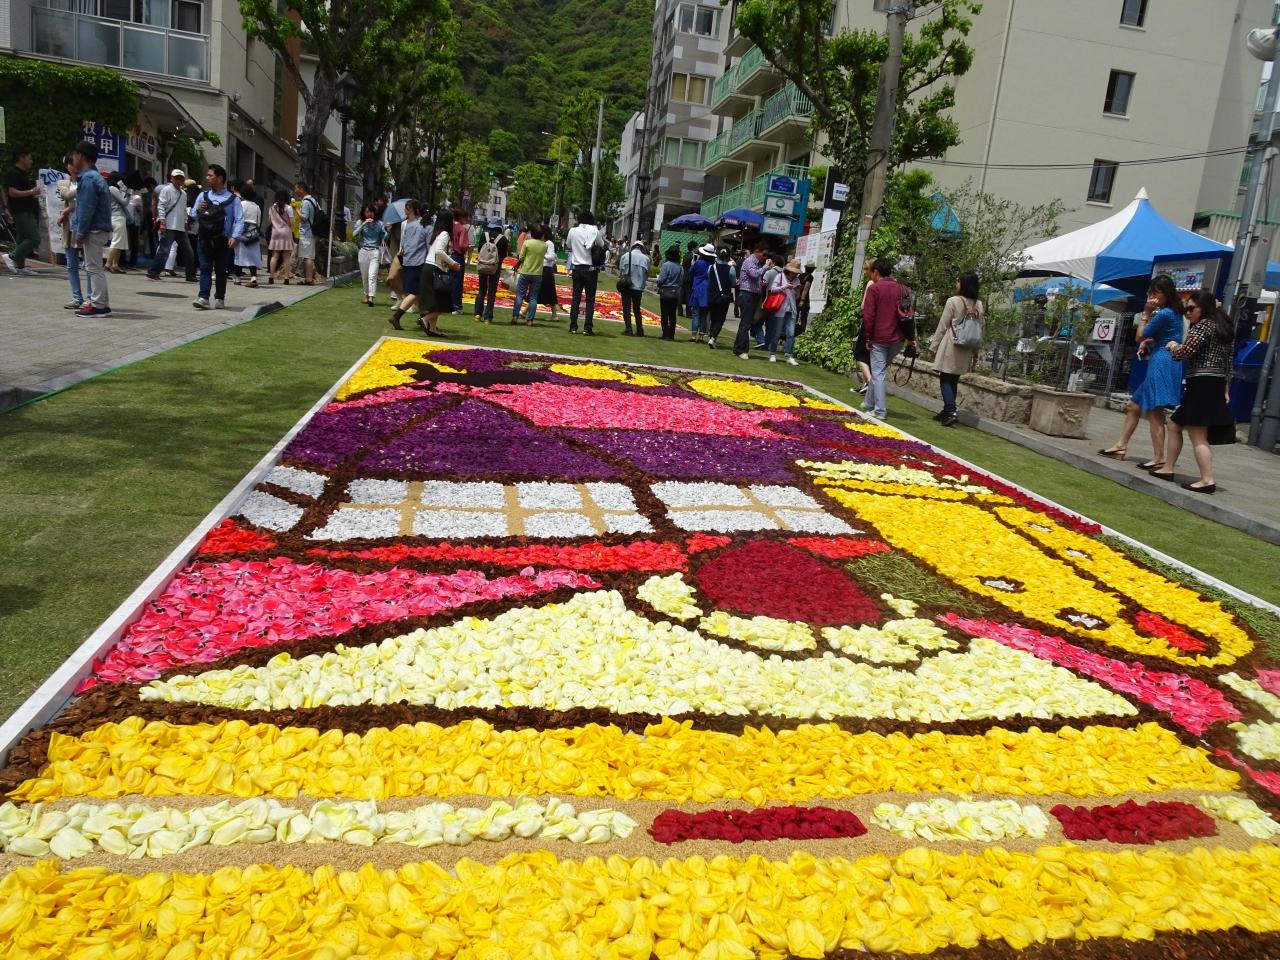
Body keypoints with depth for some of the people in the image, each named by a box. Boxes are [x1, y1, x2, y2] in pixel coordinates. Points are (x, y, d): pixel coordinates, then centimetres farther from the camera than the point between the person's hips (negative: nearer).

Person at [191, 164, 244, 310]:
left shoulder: (233, 199, 0)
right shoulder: (203, 195, 11)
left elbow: (239, 220, -5)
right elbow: (193, 215, 16)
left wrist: (235, 237, -17)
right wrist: (198, 210, -6)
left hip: (222, 241, -2)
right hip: (205, 239, 2)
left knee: (220, 270, 7)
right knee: (205, 269, -4)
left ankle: (219, 298, 18)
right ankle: (203, 298, -10)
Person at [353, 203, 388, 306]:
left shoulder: (379, 223, 6)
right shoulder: (360, 222, 7)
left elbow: (384, 238, 7)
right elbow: (354, 235, -8)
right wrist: (363, 224, -13)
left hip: (375, 252, -2)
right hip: (363, 252, 2)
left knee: (372, 276, -15)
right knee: (365, 276, 7)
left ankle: (371, 297, -23)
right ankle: (366, 295, 22)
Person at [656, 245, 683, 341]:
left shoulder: (666, 265, -14)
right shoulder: (680, 267, -1)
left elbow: (661, 280, -14)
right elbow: (682, 282, 1)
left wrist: (659, 286, 5)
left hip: (665, 292, -4)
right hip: (676, 293, 4)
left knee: (664, 314, 2)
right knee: (672, 315, 10)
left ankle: (666, 334, 0)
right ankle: (672, 334, 12)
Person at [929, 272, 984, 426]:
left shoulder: (953, 301, -11)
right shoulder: (979, 305, 5)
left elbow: (943, 326, -9)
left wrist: (934, 345, -1)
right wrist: (975, 351, 17)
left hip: (950, 346, -6)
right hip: (966, 349, 6)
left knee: (945, 379, -2)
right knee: (954, 380, 13)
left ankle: (951, 411, -16)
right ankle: (947, 411, 19)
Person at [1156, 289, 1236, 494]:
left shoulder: (1203, 325, -9)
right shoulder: (1224, 328, 20)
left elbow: (1183, 353, -16)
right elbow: (1228, 362, 21)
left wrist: (1173, 346, 7)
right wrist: (1224, 389, 24)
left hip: (1202, 384, -10)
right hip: (1216, 385, 10)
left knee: (1198, 435, -11)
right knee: (1174, 425, 18)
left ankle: (1207, 480, -15)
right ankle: (1168, 469, 21)